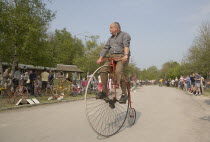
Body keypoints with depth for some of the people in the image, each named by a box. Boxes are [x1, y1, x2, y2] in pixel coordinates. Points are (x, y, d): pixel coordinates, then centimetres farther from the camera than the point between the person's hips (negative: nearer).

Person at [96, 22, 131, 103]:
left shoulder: (125, 35, 4)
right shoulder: (111, 38, 26)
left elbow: (126, 45, -14)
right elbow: (106, 48, 21)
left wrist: (126, 55, -32)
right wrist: (100, 58, 9)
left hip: (122, 57, -6)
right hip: (112, 57, 6)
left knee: (119, 71, -32)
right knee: (103, 70, -17)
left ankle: (124, 94, -22)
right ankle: (104, 91, -9)